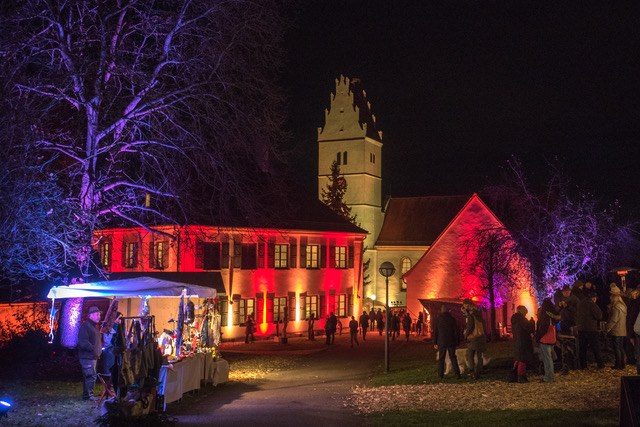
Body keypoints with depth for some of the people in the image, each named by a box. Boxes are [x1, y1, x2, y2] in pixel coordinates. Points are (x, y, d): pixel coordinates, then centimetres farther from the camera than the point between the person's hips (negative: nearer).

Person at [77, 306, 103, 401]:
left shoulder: (94, 326, 19)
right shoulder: (85, 326, -13)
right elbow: (83, 342, -22)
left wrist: (99, 349, 14)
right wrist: (93, 349, -22)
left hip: (94, 356, 10)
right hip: (87, 357, -10)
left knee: (89, 377, 14)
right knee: (91, 376, -11)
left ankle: (86, 395, 21)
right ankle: (89, 395, -6)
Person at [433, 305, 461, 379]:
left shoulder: (438, 319, -2)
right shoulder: (452, 319, -3)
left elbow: (435, 332, 2)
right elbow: (456, 331, -2)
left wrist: (435, 343, 9)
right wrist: (457, 342, 6)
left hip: (441, 342, 0)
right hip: (451, 342, 0)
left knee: (441, 359, 7)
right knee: (453, 357, 8)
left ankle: (440, 375, 6)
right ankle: (457, 373, 1)